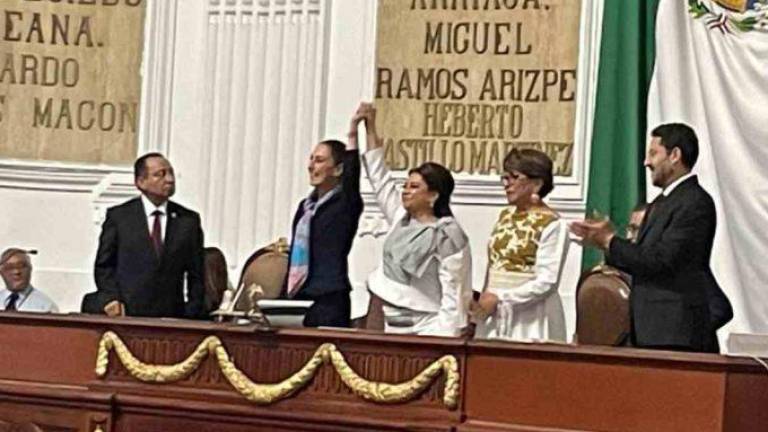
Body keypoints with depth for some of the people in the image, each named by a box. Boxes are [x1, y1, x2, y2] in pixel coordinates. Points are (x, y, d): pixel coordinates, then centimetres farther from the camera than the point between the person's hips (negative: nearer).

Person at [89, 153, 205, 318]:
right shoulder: (118, 216, 6)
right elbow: (103, 266, 9)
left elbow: (196, 275, 11)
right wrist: (111, 299, -6)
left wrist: (192, 316, 3)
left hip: (170, 318, 1)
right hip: (126, 314, -1)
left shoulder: (189, 220, 9)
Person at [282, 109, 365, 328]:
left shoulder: (344, 205, -3)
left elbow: (352, 179, -24)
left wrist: (352, 136, -32)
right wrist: (285, 295, 21)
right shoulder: (305, 206, 18)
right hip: (298, 301, 7)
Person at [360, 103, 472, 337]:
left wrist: (441, 338, -20)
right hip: (393, 326, 7)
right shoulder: (401, 219, 10)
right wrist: (370, 129, 15)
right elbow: (380, 180, 17)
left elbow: (453, 293, -12)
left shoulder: (448, 235, -10)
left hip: (425, 330, -7)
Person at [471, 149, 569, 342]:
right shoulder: (505, 216, 12)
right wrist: (485, 299, 7)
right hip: (495, 316, 6)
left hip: (530, 320, -6)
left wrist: (499, 297, -16)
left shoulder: (552, 225, -9)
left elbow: (547, 282, -15)